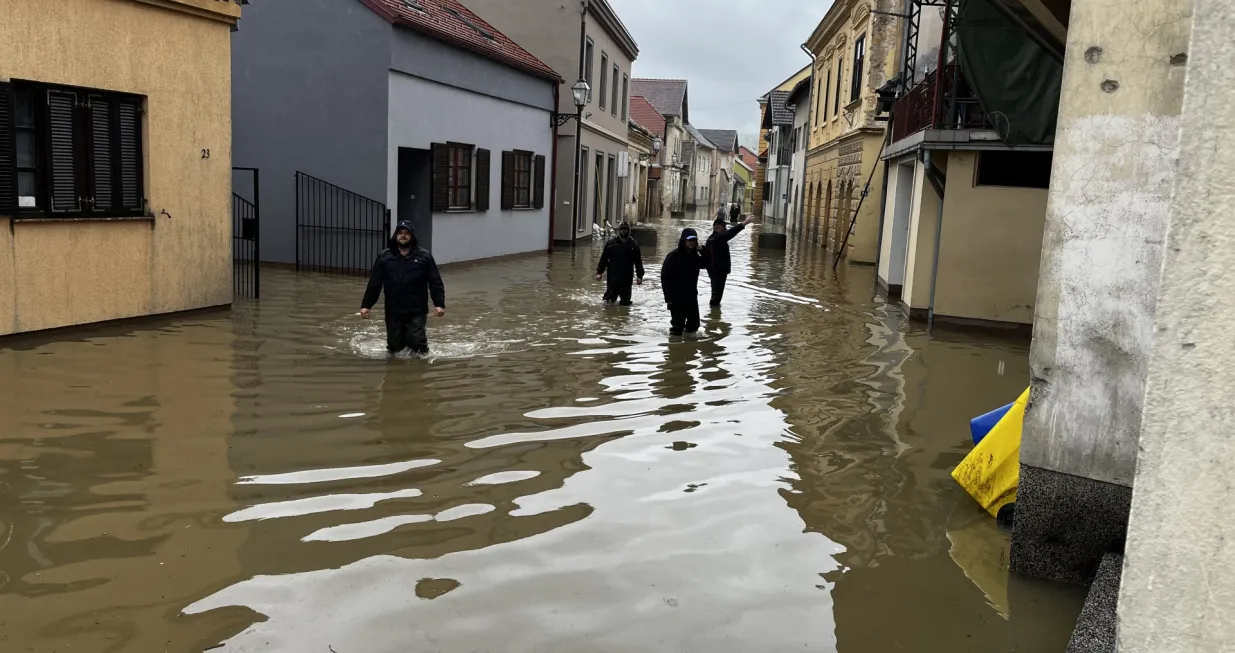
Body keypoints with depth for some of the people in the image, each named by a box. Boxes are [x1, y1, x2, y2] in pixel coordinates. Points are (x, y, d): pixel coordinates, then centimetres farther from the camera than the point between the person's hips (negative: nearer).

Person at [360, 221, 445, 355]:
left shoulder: (424, 256, 0)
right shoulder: (384, 258, 5)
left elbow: (435, 283, -1)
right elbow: (374, 284, 6)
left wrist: (439, 304, -8)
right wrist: (366, 305, 3)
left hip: (417, 311, -2)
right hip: (393, 312, 2)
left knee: (417, 343, -13)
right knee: (395, 347, 4)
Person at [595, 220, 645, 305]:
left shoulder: (633, 245, 5)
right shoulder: (611, 243, 3)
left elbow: (638, 262, 6)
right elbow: (604, 259, 5)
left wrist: (639, 276, 2)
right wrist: (599, 272, 1)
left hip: (627, 277, 1)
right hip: (613, 276, -1)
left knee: (625, 301, 7)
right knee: (609, 300, -1)